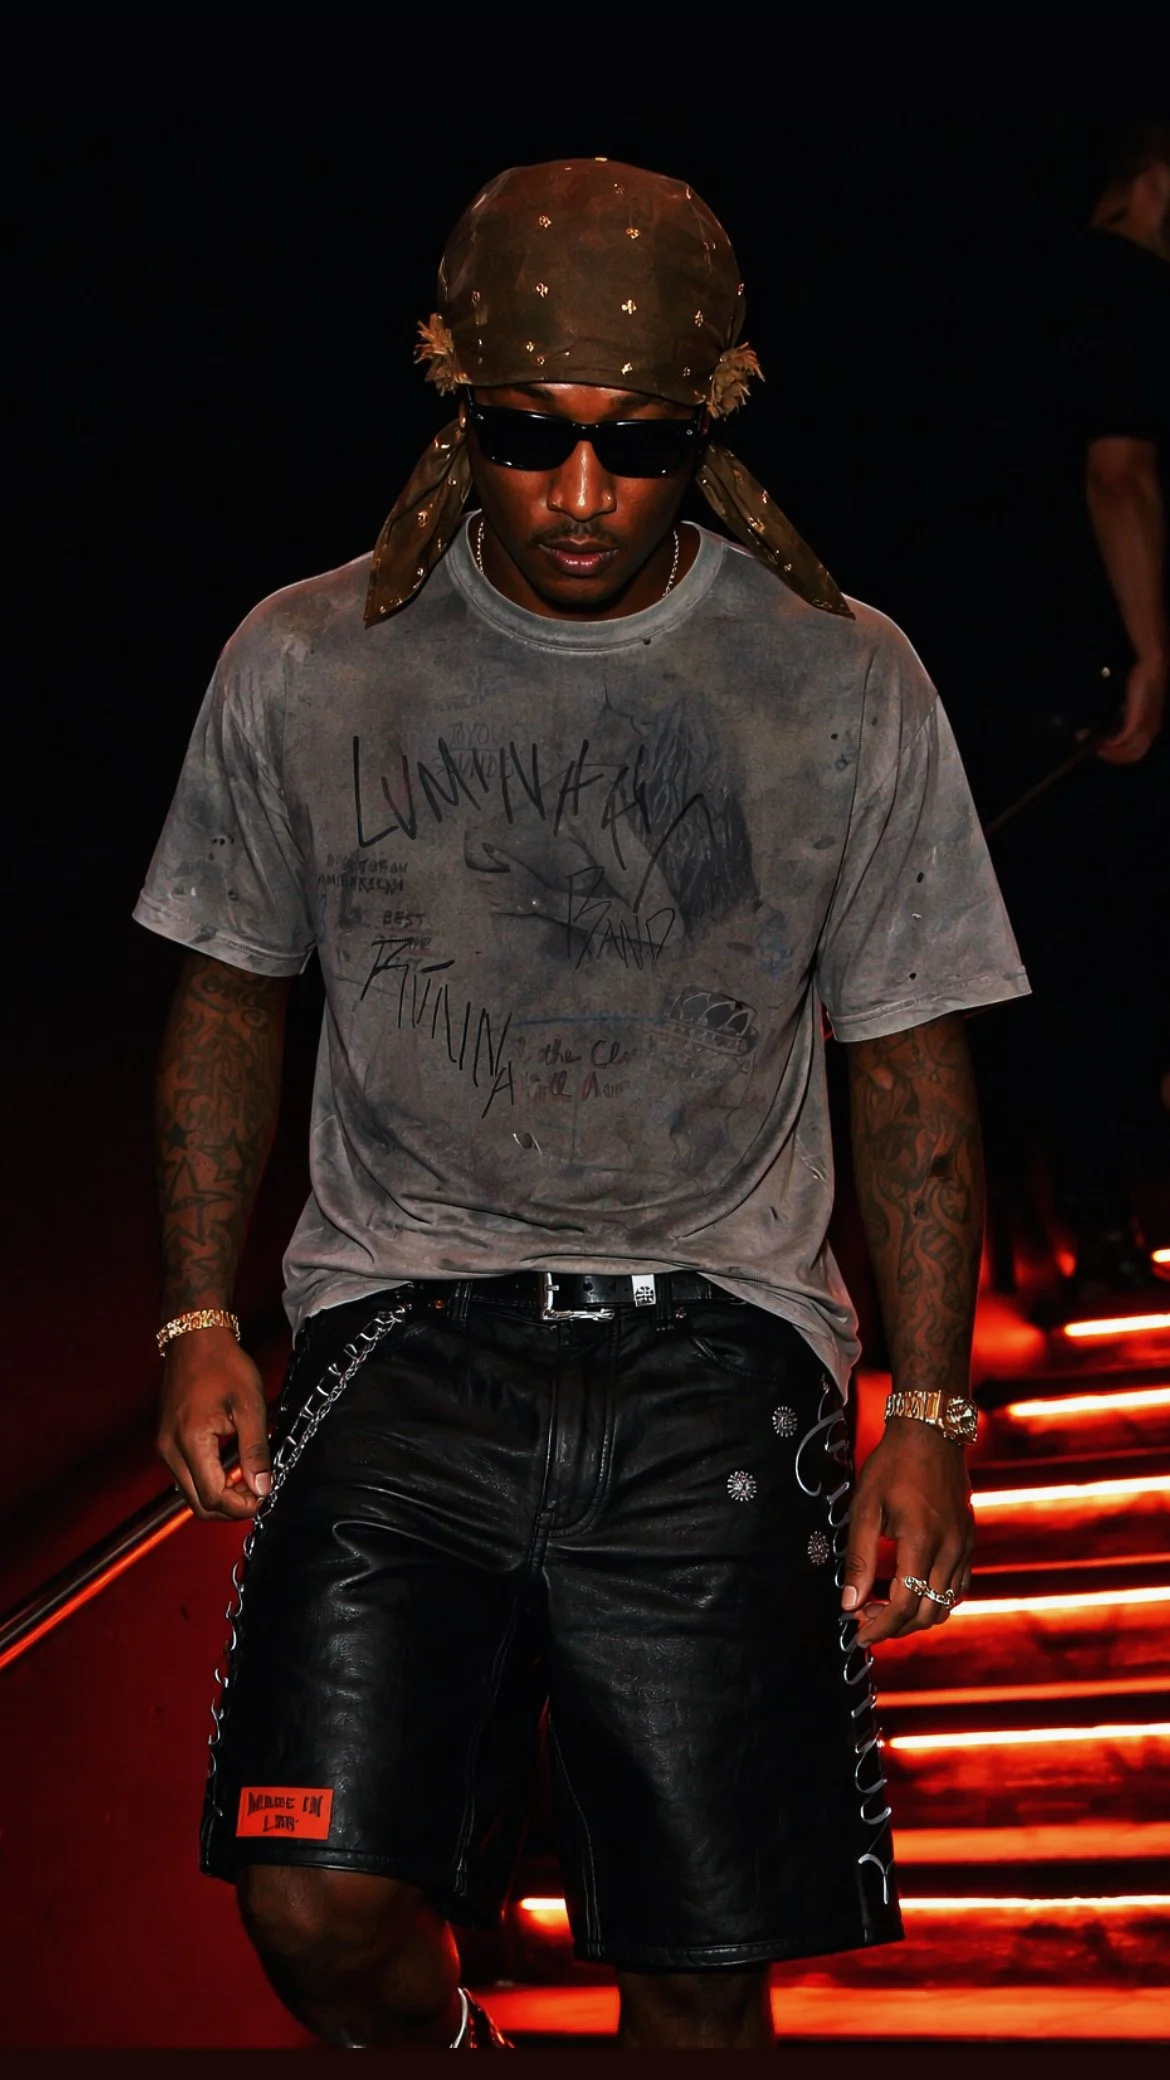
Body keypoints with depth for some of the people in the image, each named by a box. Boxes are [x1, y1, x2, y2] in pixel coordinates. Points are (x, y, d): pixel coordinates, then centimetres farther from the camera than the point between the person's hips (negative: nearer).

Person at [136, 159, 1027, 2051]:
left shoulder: (848, 688, 2)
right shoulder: (305, 664, 4)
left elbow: (910, 1062, 7)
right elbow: (231, 996, 14)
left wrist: (932, 1416, 2)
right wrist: (201, 1324, 4)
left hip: (714, 1344, 0)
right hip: (403, 1325, 1)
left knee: (703, 1969, -2)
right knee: (319, 1904, -12)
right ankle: (444, 2049, 22)